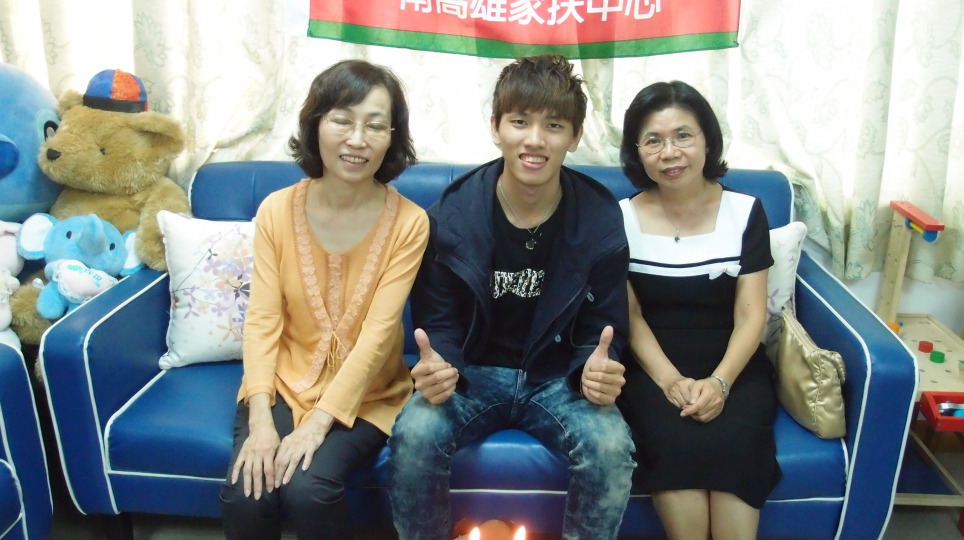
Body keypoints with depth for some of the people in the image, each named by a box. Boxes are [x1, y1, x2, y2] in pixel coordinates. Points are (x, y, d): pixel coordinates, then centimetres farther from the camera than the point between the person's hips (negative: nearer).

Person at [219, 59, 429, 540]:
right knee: (246, 493, -20)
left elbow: (378, 333, -17)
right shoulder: (277, 210, -6)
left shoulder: (408, 222, -13)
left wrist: (317, 422, -22)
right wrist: (260, 418, -19)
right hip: (284, 383, 2)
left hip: (363, 393, -2)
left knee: (306, 486, -25)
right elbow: (262, 320, -8)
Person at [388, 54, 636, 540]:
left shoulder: (601, 220, -9)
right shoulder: (453, 213, -9)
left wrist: (597, 372, -27)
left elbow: (601, 331, -3)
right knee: (413, 435, -28)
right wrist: (436, 368, -26)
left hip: (558, 377, 1)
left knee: (611, 445, -27)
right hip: (471, 372, 0)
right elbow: (440, 322, -3)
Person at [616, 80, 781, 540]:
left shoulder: (745, 212, 2)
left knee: (732, 441, -28)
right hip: (652, 368, 0)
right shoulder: (621, 218, 1)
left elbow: (751, 315, -3)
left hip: (733, 368, 1)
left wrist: (719, 382, -19)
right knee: (675, 441, -29)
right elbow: (630, 316, -1)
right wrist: (670, 380, -16)